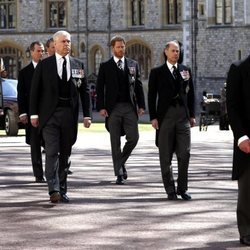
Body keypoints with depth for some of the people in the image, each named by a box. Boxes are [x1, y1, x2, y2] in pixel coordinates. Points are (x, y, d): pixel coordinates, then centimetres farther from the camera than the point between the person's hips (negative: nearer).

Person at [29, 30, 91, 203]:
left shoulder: (78, 65, 9)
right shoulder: (44, 65, 3)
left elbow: (85, 91, 10)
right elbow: (35, 90, 3)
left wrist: (87, 115, 3)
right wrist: (34, 114, -3)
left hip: (69, 114, 3)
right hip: (50, 114, -3)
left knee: (65, 154, 8)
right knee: (52, 152, -12)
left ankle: (62, 190, 16)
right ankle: (54, 190, -17)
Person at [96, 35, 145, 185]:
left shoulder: (133, 64, 11)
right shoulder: (105, 66, 4)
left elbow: (139, 86, 10)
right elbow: (100, 88, 2)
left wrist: (141, 105, 3)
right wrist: (101, 107, -8)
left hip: (130, 107, 2)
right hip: (113, 108, -2)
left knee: (133, 138, -5)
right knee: (115, 142, 0)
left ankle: (121, 162, 20)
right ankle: (119, 173, 6)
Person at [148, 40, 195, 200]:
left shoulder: (185, 70, 12)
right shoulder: (157, 72, 4)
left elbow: (191, 94, 14)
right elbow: (152, 96, 2)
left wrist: (192, 115, 8)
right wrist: (153, 117, -5)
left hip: (183, 115, 2)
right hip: (165, 115, -2)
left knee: (184, 154, -2)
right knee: (166, 156, 2)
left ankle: (182, 188, 9)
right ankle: (170, 190, 9)